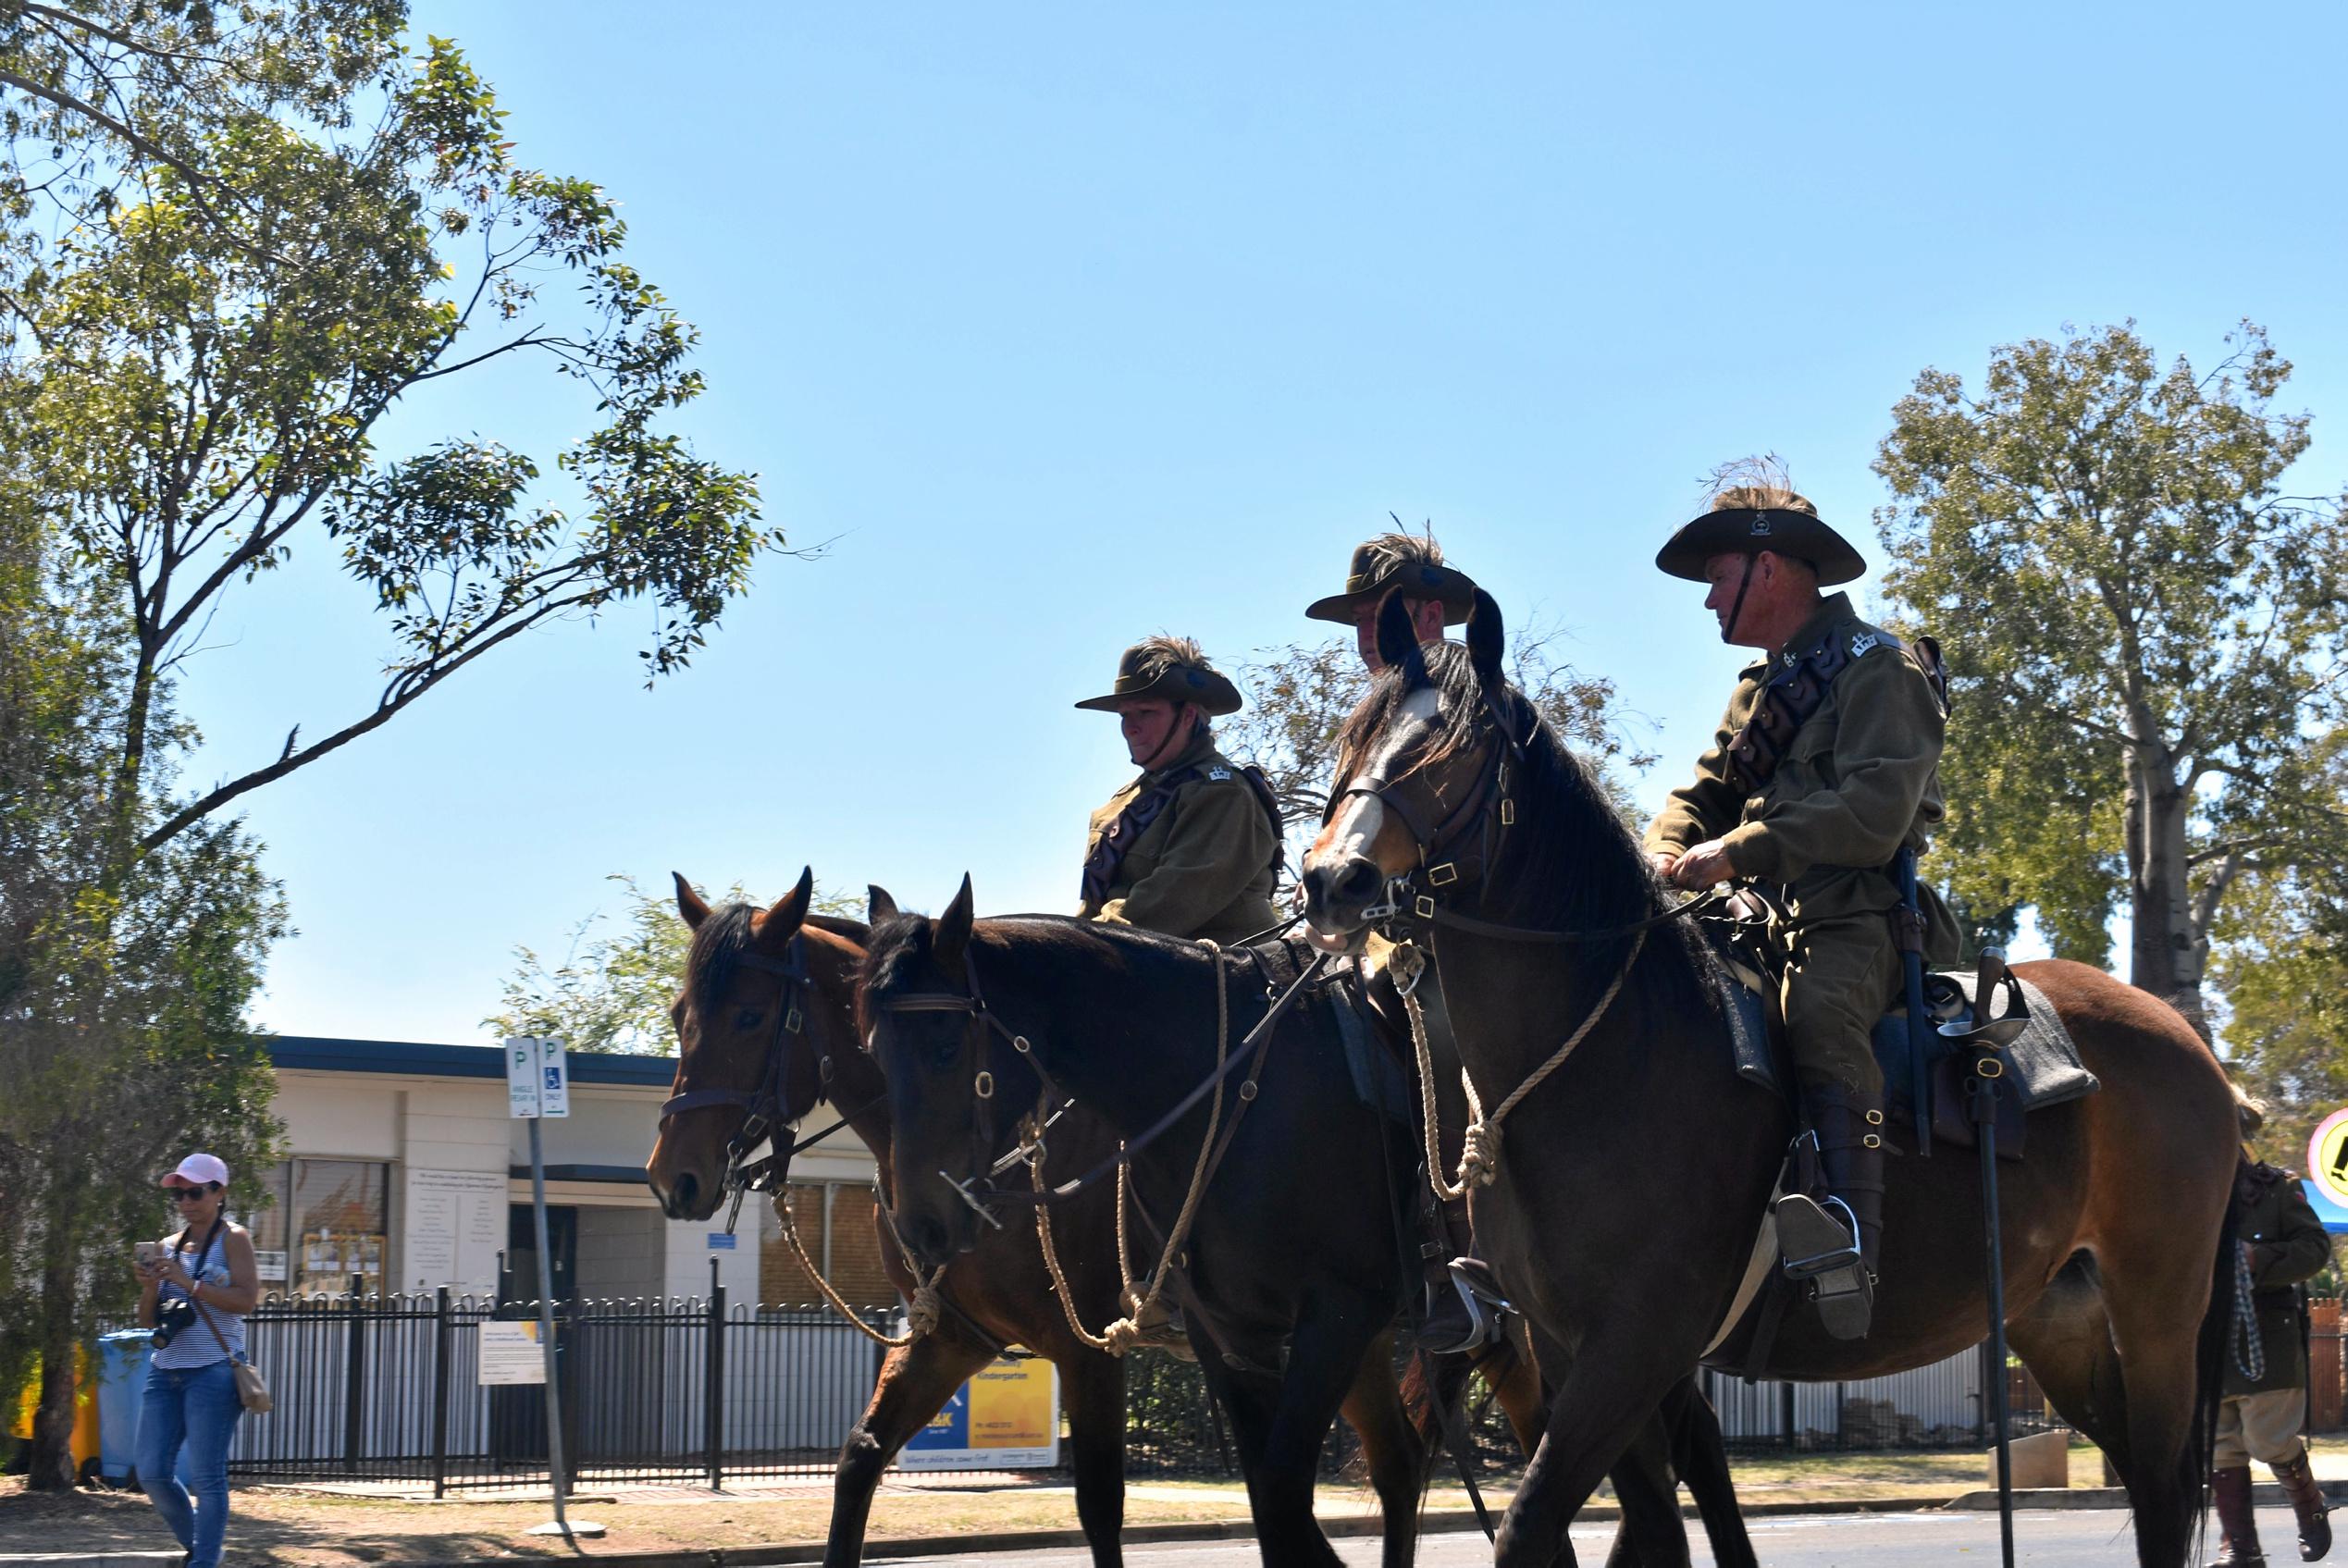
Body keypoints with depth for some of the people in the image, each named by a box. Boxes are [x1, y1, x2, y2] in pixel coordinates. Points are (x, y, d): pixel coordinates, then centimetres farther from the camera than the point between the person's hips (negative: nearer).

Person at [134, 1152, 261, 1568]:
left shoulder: (232, 1239, -1)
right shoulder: (168, 1246, 15)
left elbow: (246, 1299, -14)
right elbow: (147, 1320, 16)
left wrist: (189, 1283, -19)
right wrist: (150, 1288, -5)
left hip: (212, 1372, -6)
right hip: (165, 1371, 6)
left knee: (206, 1475, -7)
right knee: (152, 1472, 3)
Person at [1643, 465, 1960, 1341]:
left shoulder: (1877, 669, -5)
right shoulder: (1761, 687, 24)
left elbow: (1874, 816, -18)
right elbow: (1702, 796, 22)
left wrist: (1740, 852, -23)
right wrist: (1667, 856, -3)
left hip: (1856, 916, -9)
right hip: (1766, 918, 9)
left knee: (1819, 1009, -38)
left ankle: (1850, 1245, -48)